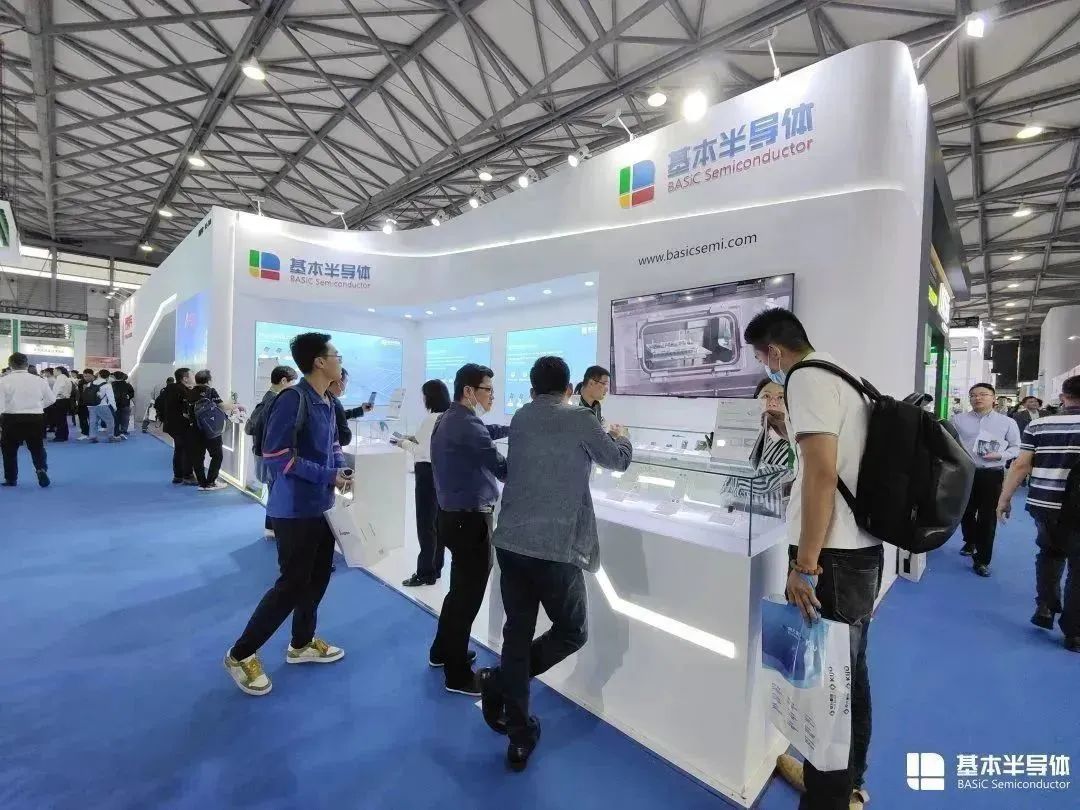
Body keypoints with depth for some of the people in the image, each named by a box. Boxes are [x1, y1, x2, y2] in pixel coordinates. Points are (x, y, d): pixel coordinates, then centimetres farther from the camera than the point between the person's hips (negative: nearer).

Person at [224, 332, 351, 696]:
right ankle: (240, 654, 21)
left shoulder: (327, 403, 7)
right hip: (296, 509, -9)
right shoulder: (293, 399, -19)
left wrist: (344, 468, -2)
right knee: (292, 584, 0)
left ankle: (302, 644, 37)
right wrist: (328, 476, -20)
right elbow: (276, 454, -23)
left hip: (321, 506, 9)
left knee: (318, 577, 18)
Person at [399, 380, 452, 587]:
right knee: (437, 522, 15)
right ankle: (435, 568, 26)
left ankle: (425, 572, 8)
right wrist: (417, 439, 13)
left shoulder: (431, 419, -18)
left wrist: (406, 444, -6)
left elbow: (426, 453, -19)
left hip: (429, 473, -9)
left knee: (425, 524, -1)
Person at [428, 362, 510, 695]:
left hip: (456, 515, 10)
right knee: (469, 593, 3)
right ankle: (458, 675, 19)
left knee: (461, 588, 23)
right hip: (469, 519, -10)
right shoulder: (465, 426, -24)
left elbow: (485, 432, 22)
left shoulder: (452, 419, 8)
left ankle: (442, 651, 40)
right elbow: (503, 469, -24)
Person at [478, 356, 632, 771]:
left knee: (517, 633, 16)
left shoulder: (520, 418, 9)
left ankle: (519, 737, 27)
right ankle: (499, 681, 14)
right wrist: (620, 436, 33)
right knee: (572, 632, 18)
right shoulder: (580, 419, -5)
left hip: (510, 542, 6)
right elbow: (619, 460, 10)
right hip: (555, 548, -5)